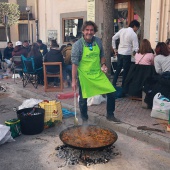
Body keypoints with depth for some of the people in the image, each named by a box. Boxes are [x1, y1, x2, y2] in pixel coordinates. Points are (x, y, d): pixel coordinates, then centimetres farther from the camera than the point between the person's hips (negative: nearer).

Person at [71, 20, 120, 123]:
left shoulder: (98, 41, 1)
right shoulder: (78, 45, -12)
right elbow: (75, 63, -12)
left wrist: (103, 64, -4)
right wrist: (74, 80, -14)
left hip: (98, 74, 4)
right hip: (84, 76, -4)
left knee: (111, 92, 0)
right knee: (83, 98, 6)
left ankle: (110, 115, 20)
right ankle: (84, 118, 30)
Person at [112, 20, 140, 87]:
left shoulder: (122, 30, 4)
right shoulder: (134, 34, -12)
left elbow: (113, 38, 7)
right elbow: (135, 48, -16)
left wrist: (114, 48, 13)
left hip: (119, 53, 6)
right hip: (127, 54, -6)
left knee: (118, 69, 17)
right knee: (126, 71, 8)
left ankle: (113, 84, 22)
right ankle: (123, 86, 17)